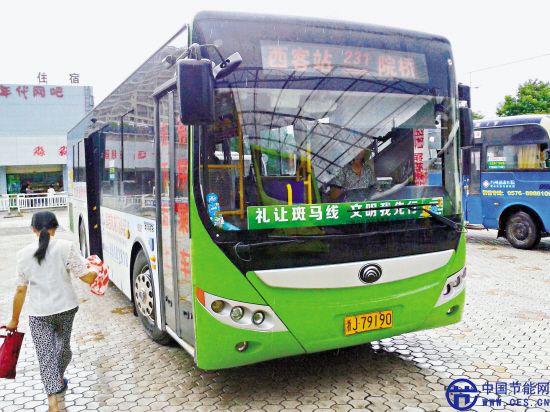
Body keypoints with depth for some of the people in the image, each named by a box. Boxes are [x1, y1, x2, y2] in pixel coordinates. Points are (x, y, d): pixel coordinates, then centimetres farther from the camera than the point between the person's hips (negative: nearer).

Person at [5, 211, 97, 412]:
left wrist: (14, 320, 11)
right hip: (65, 307, 1)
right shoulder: (66, 247, -7)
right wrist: (97, 274, 14)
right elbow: (85, 276, -9)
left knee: (45, 355, 3)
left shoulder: (24, 253, -2)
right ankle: (59, 380, 47)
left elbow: (21, 289, 1)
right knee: (63, 344, 24)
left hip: (38, 313, 0)